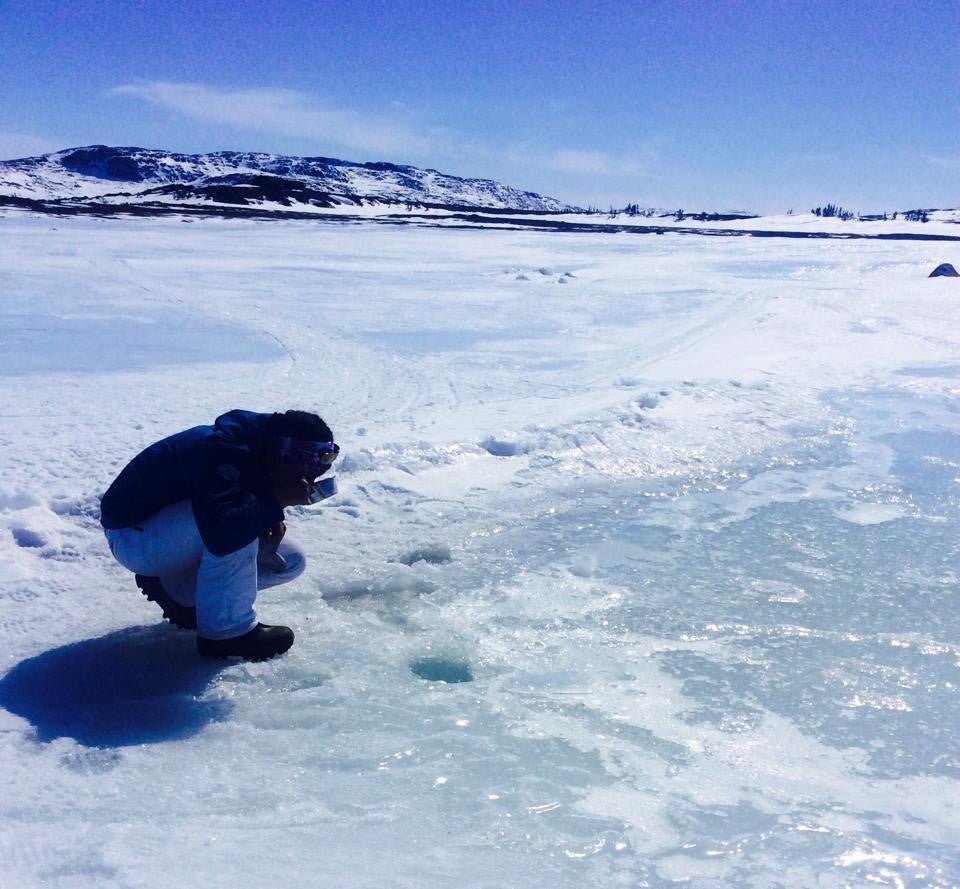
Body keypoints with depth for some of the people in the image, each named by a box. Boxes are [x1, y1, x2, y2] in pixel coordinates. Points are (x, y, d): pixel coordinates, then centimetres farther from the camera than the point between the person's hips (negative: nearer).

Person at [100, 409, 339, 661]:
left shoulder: (263, 446, -7)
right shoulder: (220, 453, -33)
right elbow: (219, 537, -45)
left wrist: (272, 519, -14)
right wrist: (277, 501, -37)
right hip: (133, 534, -9)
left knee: (291, 562, -1)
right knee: (233, 528, -35)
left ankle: (175, 588, 7)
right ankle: (227, 632, -19)